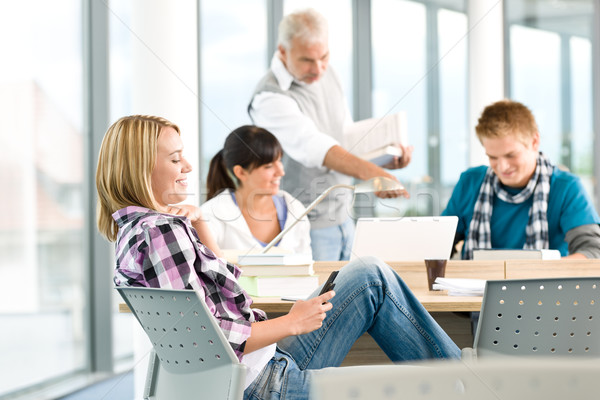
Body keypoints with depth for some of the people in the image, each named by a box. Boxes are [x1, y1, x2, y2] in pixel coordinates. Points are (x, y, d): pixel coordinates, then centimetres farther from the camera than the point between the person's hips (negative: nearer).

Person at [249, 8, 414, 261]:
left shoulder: (326, 74, 6)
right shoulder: (270, 98, -20)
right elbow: (313, 146, -35)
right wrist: (370, 173, -48)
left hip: (343, 220, 8)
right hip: (306, 228, -8)